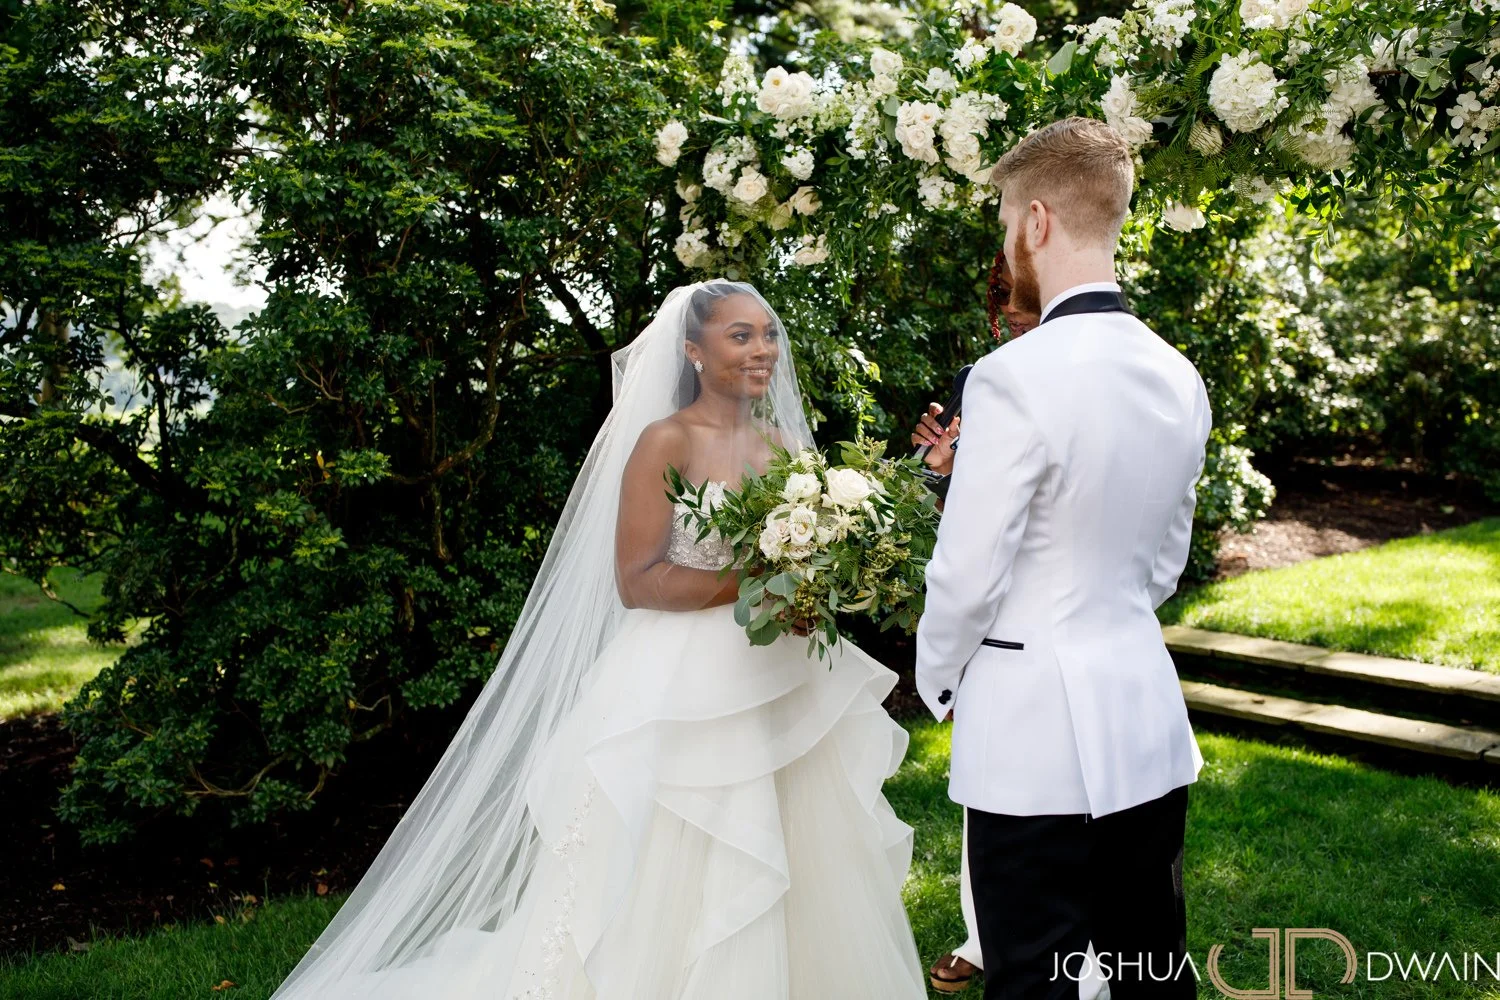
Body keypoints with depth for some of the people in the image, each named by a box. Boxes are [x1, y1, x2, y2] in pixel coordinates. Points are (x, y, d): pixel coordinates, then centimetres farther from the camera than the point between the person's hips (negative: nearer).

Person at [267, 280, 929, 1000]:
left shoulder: (785, 443, 11)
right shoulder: (665, 440, -7)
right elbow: (636, 581, -13)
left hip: (784, 687, 6)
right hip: (684, 695, -6)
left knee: (798, 879, 11)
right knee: (674, 887, 2)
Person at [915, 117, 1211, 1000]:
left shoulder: (1014, 378, -18)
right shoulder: (1181, 380, 4)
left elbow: (967, 573, -14)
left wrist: (938, 681, 4)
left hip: (1034, 737, -7)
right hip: (1149, 728, 7)